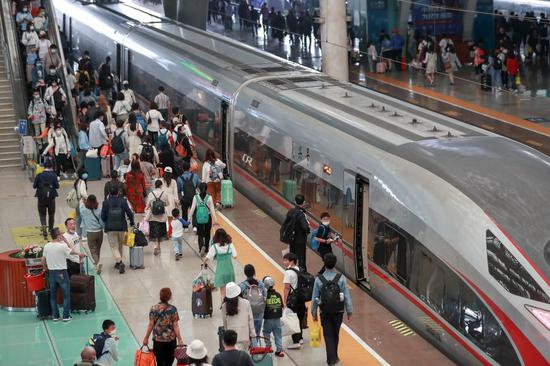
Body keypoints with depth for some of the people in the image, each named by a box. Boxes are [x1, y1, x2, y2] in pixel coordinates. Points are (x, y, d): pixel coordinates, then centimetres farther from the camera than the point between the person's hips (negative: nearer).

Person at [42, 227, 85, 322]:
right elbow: (73, 251, 0)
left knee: (53, 295, 13)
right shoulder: (62, 246, -18)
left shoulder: (46, 247, -1)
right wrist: (65, 241, 2)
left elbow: (43, 261, 7)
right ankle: (66, 316, 7)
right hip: (61, 273, -5)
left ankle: (55, 316, 17)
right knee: (66, 295, 7)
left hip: (51, 273, 5)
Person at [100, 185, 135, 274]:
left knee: (114, 247, 0)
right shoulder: (123, 201, -2)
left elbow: (103, 216, -5)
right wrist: (132, 223, 11)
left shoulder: (106, 202, -5)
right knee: (120, 246, 19)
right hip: (122, 227, 2)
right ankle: (118, 263, 28)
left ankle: (120, 262, -21)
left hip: (110, 228, -2)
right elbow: (129, 213, -3)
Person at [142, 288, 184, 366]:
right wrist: (179, 340, -4)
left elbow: (151, 324, -6)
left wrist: (146, 338, 3)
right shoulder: (173, 309, -10)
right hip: (171, 339, 0)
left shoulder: (154, 308, -7)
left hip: (158, 340, 0)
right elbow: (175, 325, -9)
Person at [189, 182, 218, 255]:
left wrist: (189, 218, 3)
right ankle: (206, 248, 26)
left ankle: (202, 246, -18)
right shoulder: (209, 197, -9)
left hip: (199, 218, 0)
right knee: (207, 234, 18)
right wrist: (215, 220, -3)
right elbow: (212, 209, -7)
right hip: (208, 218, 1)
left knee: (200, 234, 8)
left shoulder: (196, 197, -9)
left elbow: (192, 208, -6)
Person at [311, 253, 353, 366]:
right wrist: (349, 312, 0)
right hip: (338, 311, 1)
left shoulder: (319, 279, -9)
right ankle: (334, 356, 33)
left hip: (325, 313, -1)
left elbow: (315, 298, -4)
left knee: (328, 335, 7)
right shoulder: (341, 278, -9)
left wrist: (314, 313, 7)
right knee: (335, 335, 19)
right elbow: (347, 296, -8)